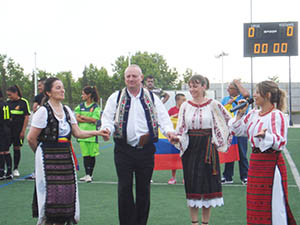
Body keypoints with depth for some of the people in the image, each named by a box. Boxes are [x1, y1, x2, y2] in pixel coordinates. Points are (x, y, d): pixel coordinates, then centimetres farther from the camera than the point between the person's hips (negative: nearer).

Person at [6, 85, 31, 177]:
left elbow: (27, 117, -5)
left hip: (18, 130, -3)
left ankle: (15, 169, 15)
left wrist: (23, 131, -9)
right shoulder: (8, 102, 8)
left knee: (17, 148, 4)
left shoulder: (23, 102, -4)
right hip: (8, 129, 4)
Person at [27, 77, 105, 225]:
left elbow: (78, 133, 9)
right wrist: (41, 152, 6)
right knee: (50, 195, -7)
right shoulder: (43, 111, -9)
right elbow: (31, 138, -7)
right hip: (48, 160, -6)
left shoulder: (66, 110, 11)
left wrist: (97, 132, -1)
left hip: (65, 158, 6)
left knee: (66, 194, 4)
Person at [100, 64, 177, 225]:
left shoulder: (152, 98, 9)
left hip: (146, 150, 1)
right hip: (123, 150, -1)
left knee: (143, 189, 8)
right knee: (124, 188, -1)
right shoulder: (115, 98, 8)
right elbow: (108, 118, 2)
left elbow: (163, 118, 3)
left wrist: (169, 131, -17)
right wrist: (106, 129, -20)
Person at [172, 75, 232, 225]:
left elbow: (230, 121, 8)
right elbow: (181, 128, 4)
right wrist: (175, 138, -15)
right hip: (190, 148, 2)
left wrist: (225, 140, 7)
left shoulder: (213, 105, -2)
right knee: (191, 184, 4)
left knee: (207, 183, 2)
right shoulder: (185, 106, 4)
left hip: (208, 148, -2)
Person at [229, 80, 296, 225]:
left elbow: (281, 142, -19)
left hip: (271, 162, -8)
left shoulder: (277, 115, -12)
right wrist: (240, 113, 5)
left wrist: (265, 135, -35)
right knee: (255, 203, 12)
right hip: (255, 161, 8)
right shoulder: (253, 114, 11)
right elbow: (236, 130, 16)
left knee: (273, 202, -4)